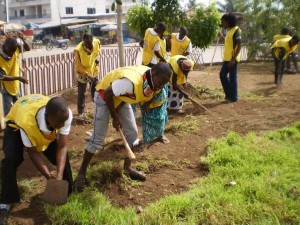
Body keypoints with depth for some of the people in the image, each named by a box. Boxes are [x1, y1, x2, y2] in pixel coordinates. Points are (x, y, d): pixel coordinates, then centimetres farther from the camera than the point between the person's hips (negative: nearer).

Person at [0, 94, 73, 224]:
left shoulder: (65, 114, -38)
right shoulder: (26, 121, -47)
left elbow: (62, 147, -29)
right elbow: (33, 152, -30)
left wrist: (59, 176, -38)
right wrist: (49, 177, -31)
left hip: (48, 127, 3)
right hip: (17, 124, -3)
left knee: (62, 156, -7)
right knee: (11, 159, -22)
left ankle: (68, 191, 18)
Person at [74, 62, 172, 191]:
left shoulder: (151, 82, -16)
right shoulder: (131, 81, -42)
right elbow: (108, 93, -29)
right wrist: (115, 117, -19)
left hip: (122, 98, 8)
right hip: (105, 96, -7)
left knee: (132, 133, 7)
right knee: (98, 138, -8)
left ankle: (127, 167, 24)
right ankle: (81, 173, 5)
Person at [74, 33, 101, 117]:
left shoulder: (97, 42, -20)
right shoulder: (78, 50, -32)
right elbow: (78, 66, -22)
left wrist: (97, 60, -8)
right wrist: (87, 74, -31)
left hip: (94, 71, 4)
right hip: (82, 73, -4)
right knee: (81, 93, 4)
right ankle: (81, 112, 18)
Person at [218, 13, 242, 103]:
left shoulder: (236, 30, -13)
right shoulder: (229, 31, 14)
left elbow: (239, 45, -19)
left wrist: (233, 59, -24)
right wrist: (222, 37, 24)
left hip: (232, 59, -9)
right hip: (227, 58, 9)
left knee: (232, 77, -2)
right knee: (223, 75, 13)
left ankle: (233, 97, 8)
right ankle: (229, 94, 24)